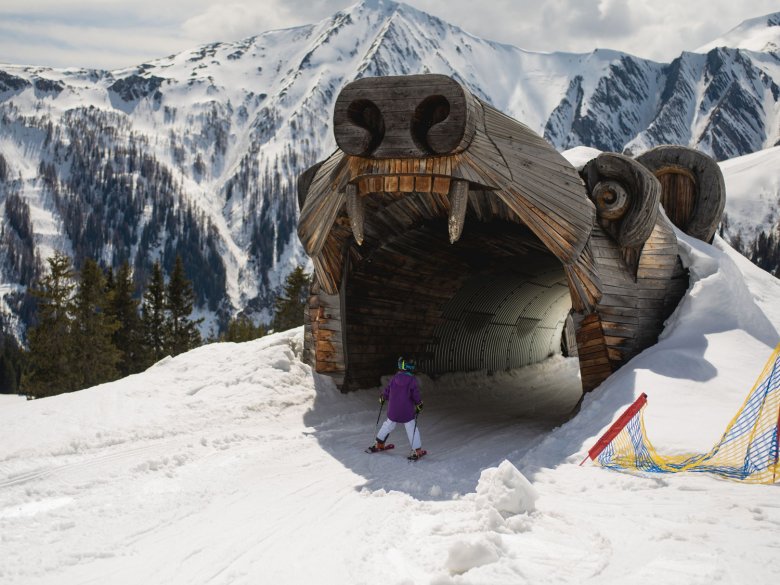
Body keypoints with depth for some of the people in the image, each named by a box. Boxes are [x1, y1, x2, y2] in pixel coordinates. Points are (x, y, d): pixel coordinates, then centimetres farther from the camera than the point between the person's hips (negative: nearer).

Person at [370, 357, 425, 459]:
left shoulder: (394, 378, -5)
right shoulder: (412, 380, -14)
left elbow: (387, 392, 3)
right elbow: (416, 395, -12)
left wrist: (382, 398, 22)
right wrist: (419, 405, 3)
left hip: (393, 411, 3)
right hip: (407, 412, -3)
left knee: (388, 425, 22)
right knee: (412, 429, 5)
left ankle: (379, 444, 32)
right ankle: (417, 451, 5)